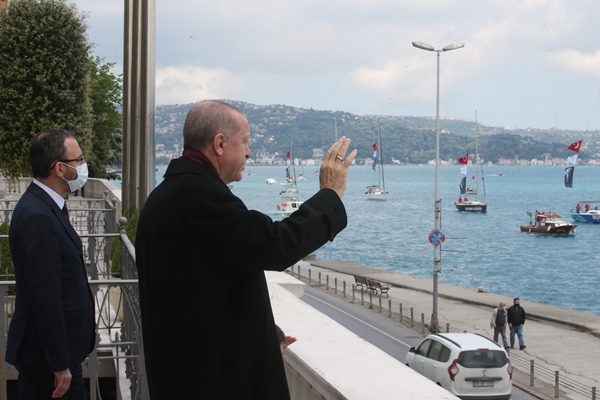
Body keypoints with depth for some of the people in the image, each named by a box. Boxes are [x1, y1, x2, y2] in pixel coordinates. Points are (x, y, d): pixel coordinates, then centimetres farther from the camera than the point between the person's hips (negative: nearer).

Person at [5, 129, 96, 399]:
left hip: (63, 347, 10)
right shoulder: (38, 217, -22)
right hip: (44, 356, -10)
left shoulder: (45, 207, 9)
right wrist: (60, 364, -21)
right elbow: (45, 298, -24)